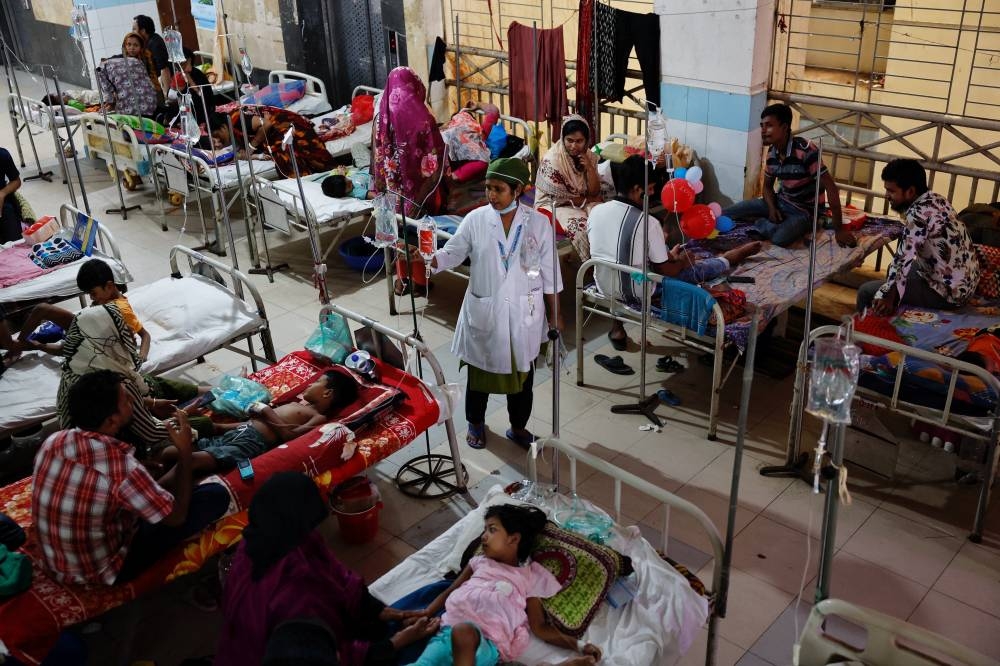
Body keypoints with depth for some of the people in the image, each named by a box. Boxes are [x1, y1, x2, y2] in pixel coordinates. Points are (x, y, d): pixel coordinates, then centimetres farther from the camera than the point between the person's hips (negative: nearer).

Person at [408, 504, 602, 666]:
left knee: (463, 631, -41)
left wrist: (579, 645, 3)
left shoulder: (531, 576, 19)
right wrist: (425, 615, 7)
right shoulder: (479, 562, 30)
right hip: (449, 628, 3)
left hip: (487, 642, -3)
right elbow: (449, 592, 26)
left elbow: (539, 627, 15)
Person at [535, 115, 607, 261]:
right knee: (581, 226, -31)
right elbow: (560, 198, -16)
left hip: (583, 203, 5)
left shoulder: (589, 157, -2)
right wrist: (587, 199, -6)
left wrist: (589, 168, -18)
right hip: (555, 205, -5)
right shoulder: (551, 160, -19)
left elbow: (595, 193, -3)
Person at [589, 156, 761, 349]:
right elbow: (665, 272, -13)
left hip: (604, 288, 5)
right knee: (697, 269, 15)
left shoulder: (596, 211, -8)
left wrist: (666, 254, 17)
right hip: (638, 295, -5)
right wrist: (683, 261, 10)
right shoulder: (648, 223, -24)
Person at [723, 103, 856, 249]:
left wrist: (839, 229, -25)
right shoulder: (772, 152, -4)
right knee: (726, 214, -10)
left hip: (804, 210, -4)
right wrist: (772, 208, -11)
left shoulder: (805, 150, -26)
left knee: (780, 239, -34)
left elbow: (831, 187, -25)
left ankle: (761, 224, -8)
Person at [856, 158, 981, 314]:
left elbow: (903, 259, -29)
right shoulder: (935, 199, 4)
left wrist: (887, 296, -27)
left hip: (948, 292, -10)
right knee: (894, 268, 31)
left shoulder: (918, 213, -24)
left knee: (866, 291, -2)